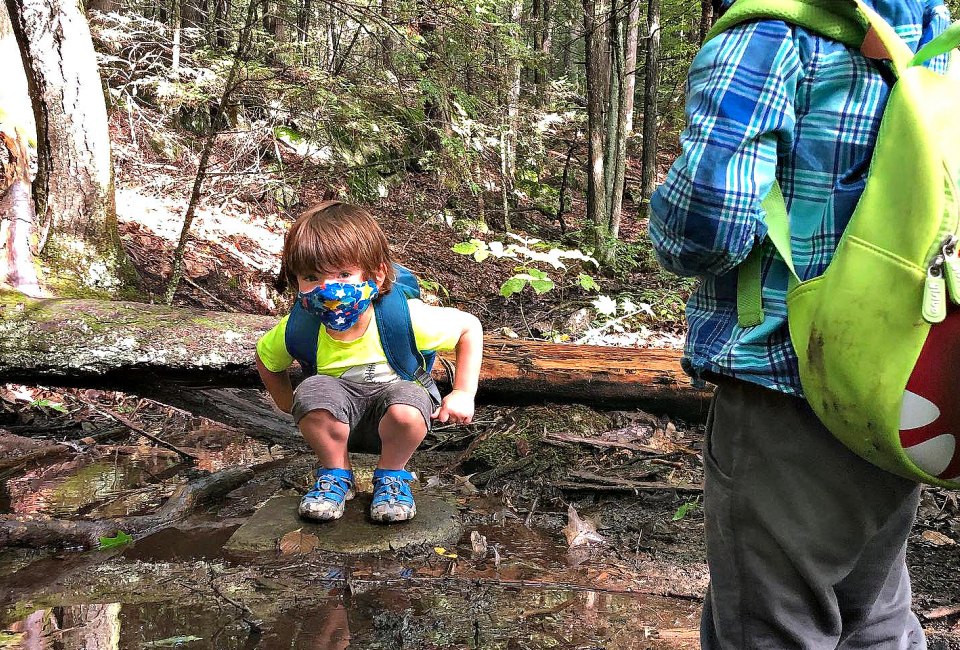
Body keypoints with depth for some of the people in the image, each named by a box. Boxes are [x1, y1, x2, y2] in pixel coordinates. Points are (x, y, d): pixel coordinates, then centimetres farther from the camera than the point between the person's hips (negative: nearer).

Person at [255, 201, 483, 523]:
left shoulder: (405, 318, -28)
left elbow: (470, 327, -13)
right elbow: (265, 356, 6)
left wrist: (464, 393, -16)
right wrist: (289, 403, 0)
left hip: (391, 421, -2)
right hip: (336, 422, 2)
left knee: (409, 402, -36)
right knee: (313, 390, -31)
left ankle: (392, 474, -4)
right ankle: (336, 473, -4)